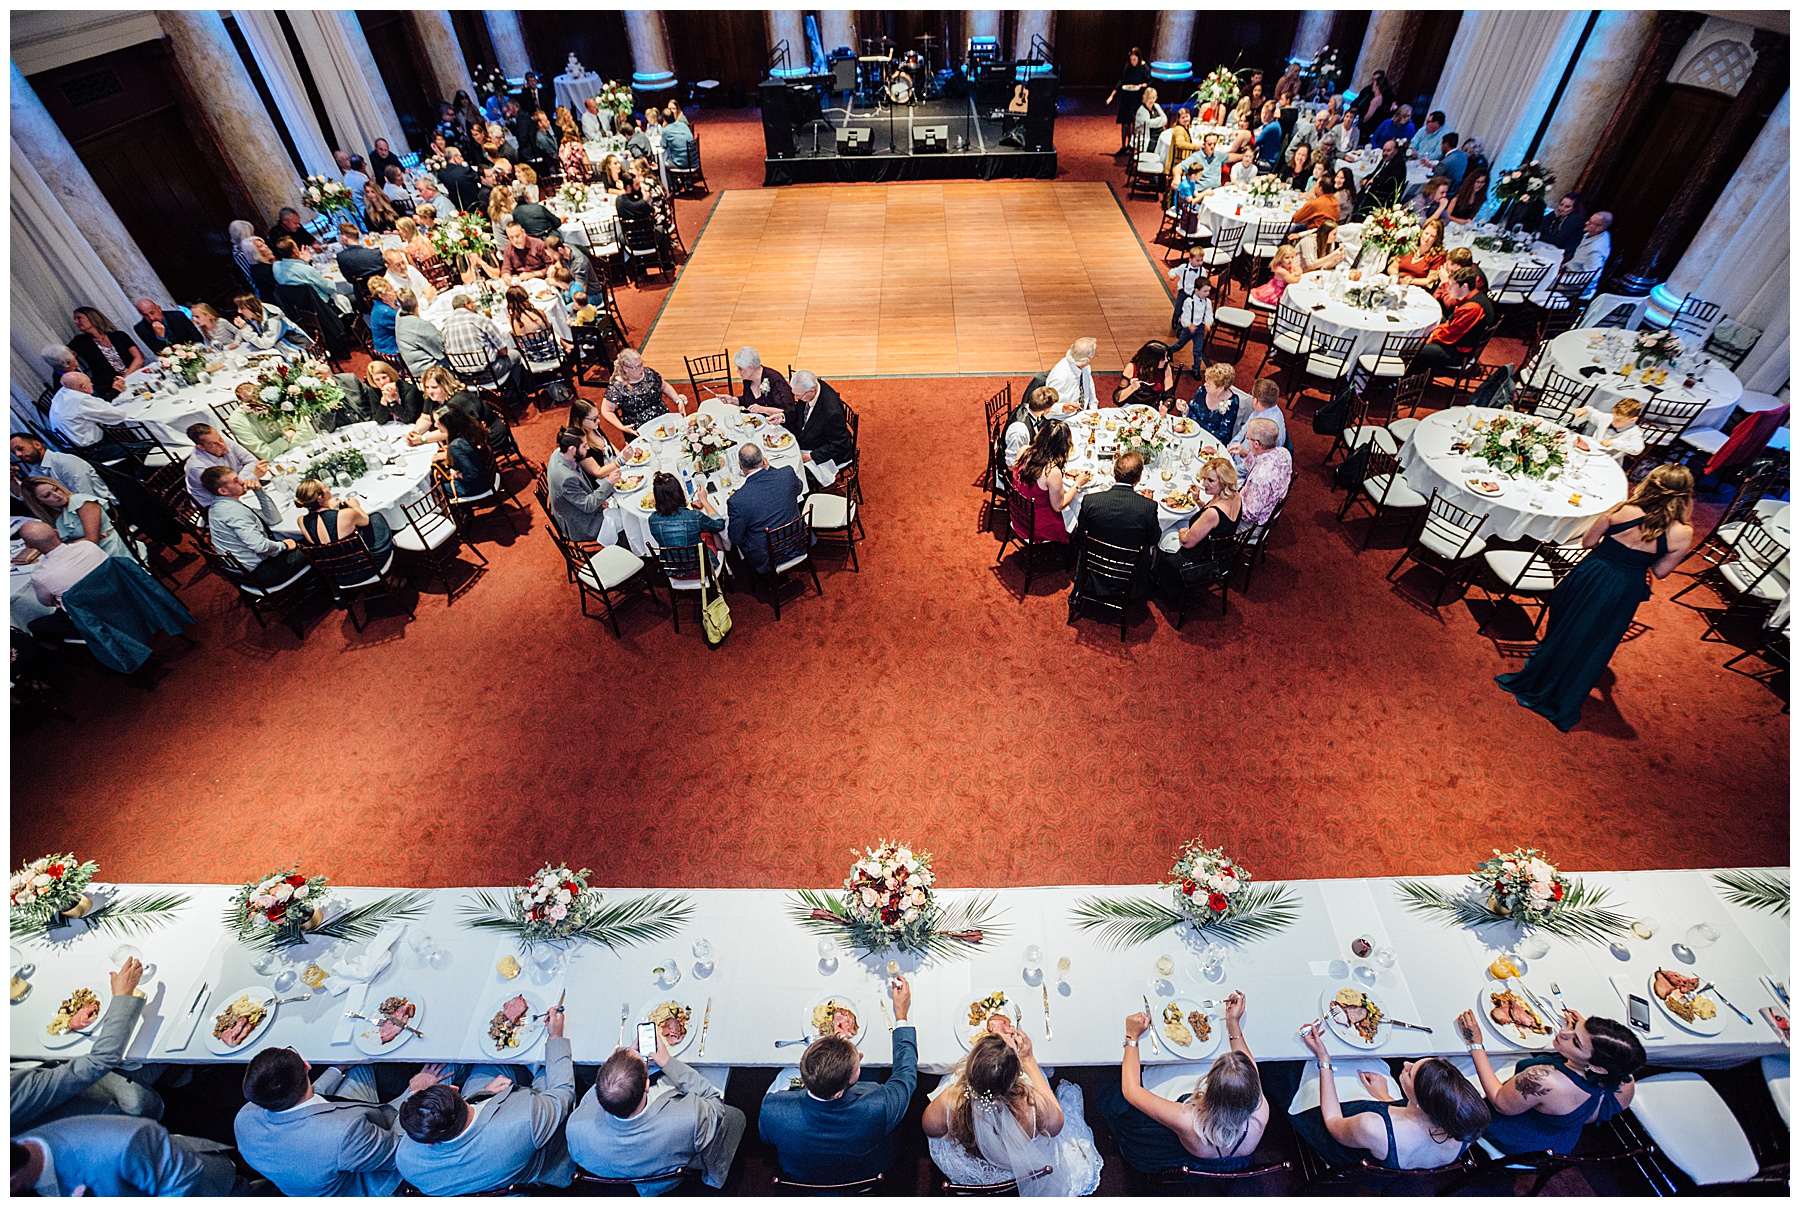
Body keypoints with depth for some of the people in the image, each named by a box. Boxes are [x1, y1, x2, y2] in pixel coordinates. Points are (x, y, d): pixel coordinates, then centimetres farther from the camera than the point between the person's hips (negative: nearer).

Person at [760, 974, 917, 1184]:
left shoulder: (772, 1110, -42)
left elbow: (766, 1137, -15)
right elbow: (906, 1073, -22)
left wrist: (800, 1085, -5)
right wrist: (902, 1015, -12)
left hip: (800, 1178, 1)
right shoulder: (879, 1106, -46)